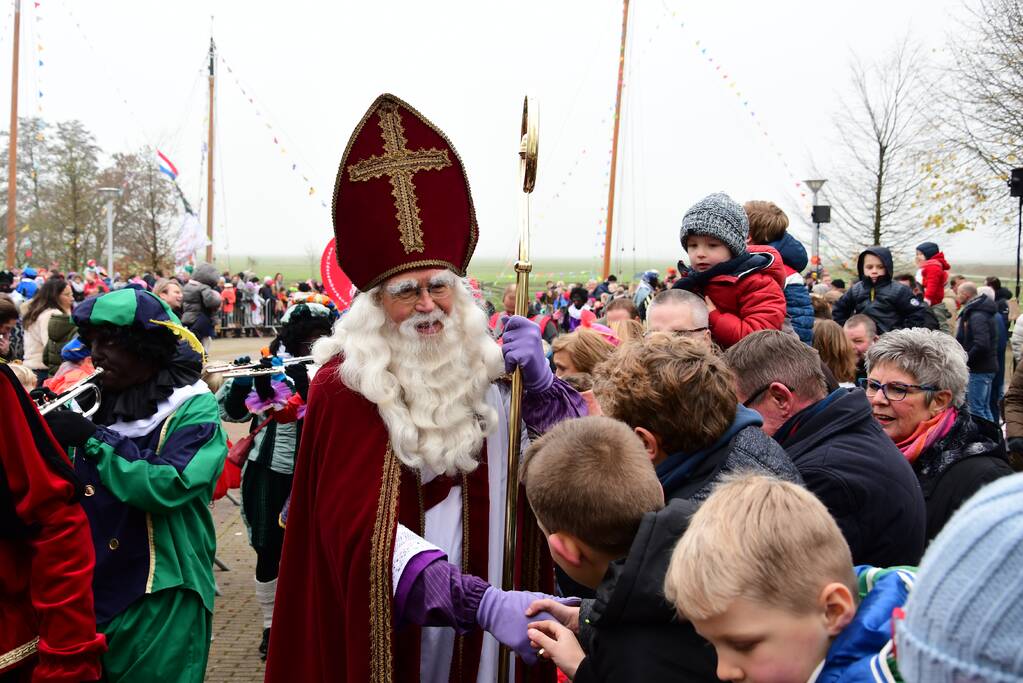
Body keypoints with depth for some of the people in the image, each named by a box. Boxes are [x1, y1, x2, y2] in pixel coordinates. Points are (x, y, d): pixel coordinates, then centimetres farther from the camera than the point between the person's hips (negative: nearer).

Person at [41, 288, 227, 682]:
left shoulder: (193, 410, -11)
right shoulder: (93, 402, 7)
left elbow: (167, 487, -27)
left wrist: (94, 438, -21)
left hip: (160, 600, -6)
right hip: (90, 594, 6)